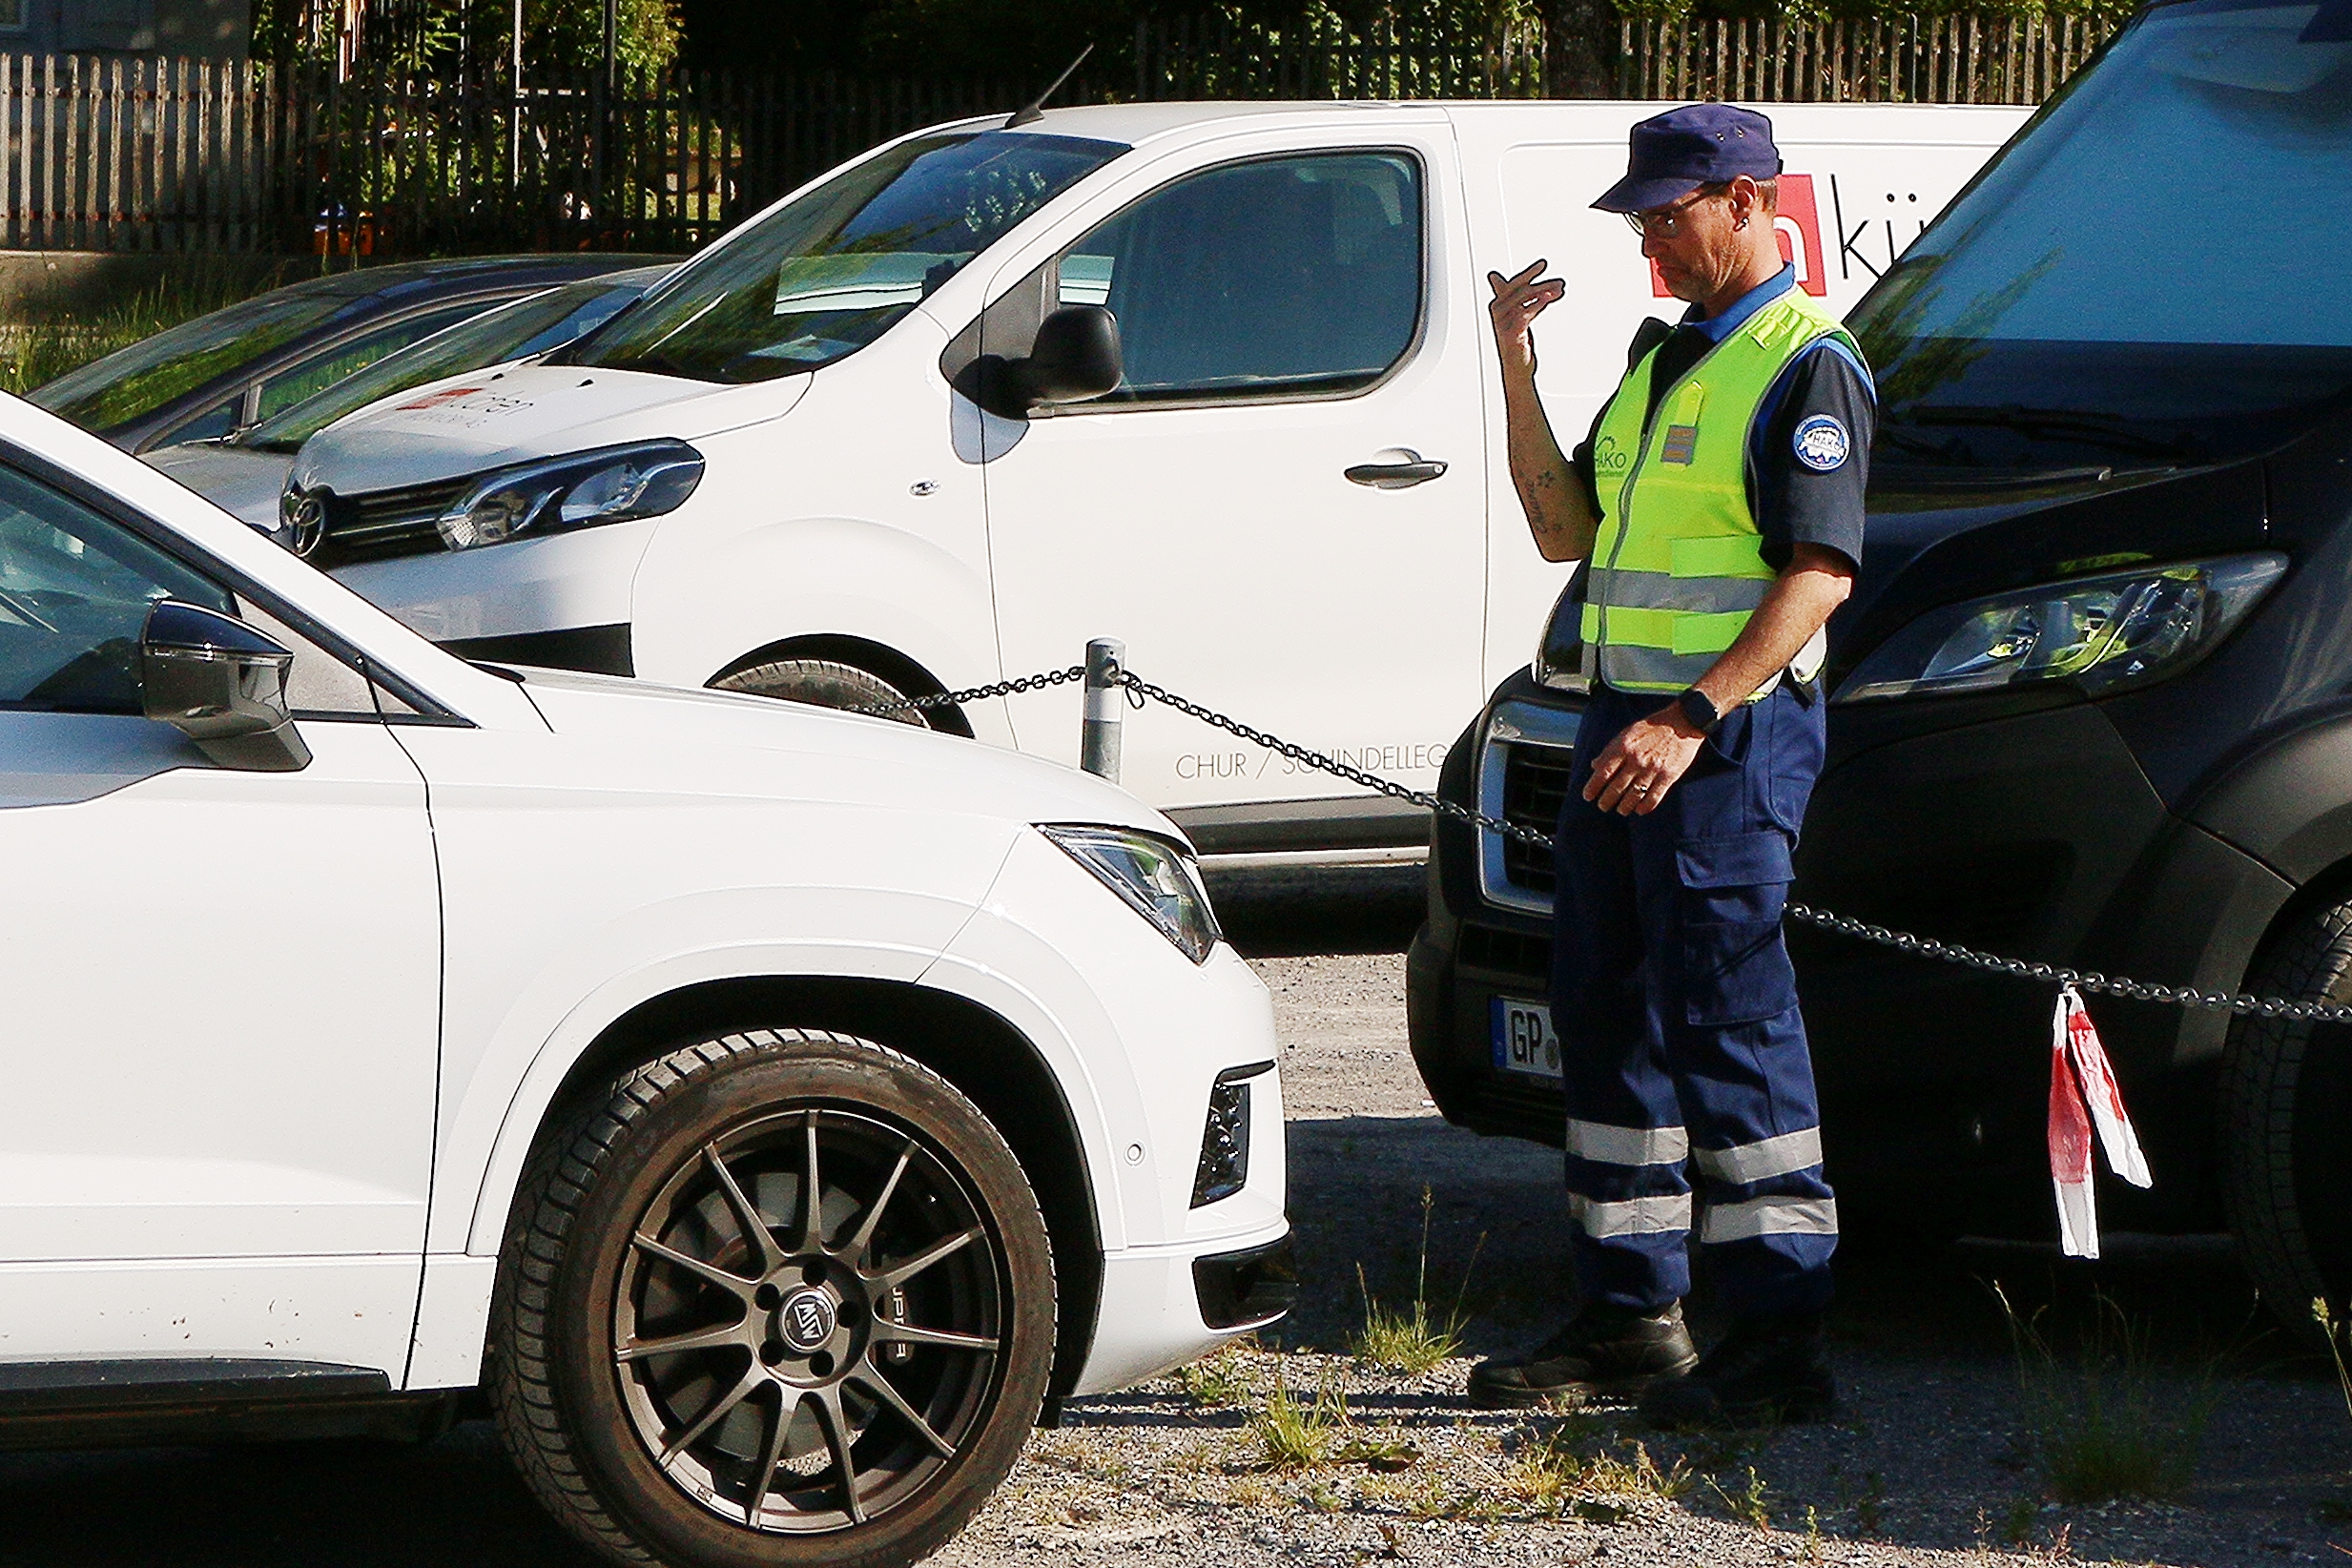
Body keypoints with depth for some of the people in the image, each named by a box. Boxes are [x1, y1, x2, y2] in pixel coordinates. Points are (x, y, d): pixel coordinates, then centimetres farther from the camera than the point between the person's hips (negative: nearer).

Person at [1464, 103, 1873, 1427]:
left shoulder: (1807, 366, -9)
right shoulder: (1664, 355, 19)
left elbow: (1821, 573, -19)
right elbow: (1565, 529, 20)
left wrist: (1695, 718, -27)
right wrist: (1519, 374, 8)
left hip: (1735, 734, -9)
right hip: (1626, 722, 9)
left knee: (1725, 1018, -11)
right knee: (1609, 1012, 10)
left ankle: (1786, 1334, -9)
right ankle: (1630, 1315, 18)